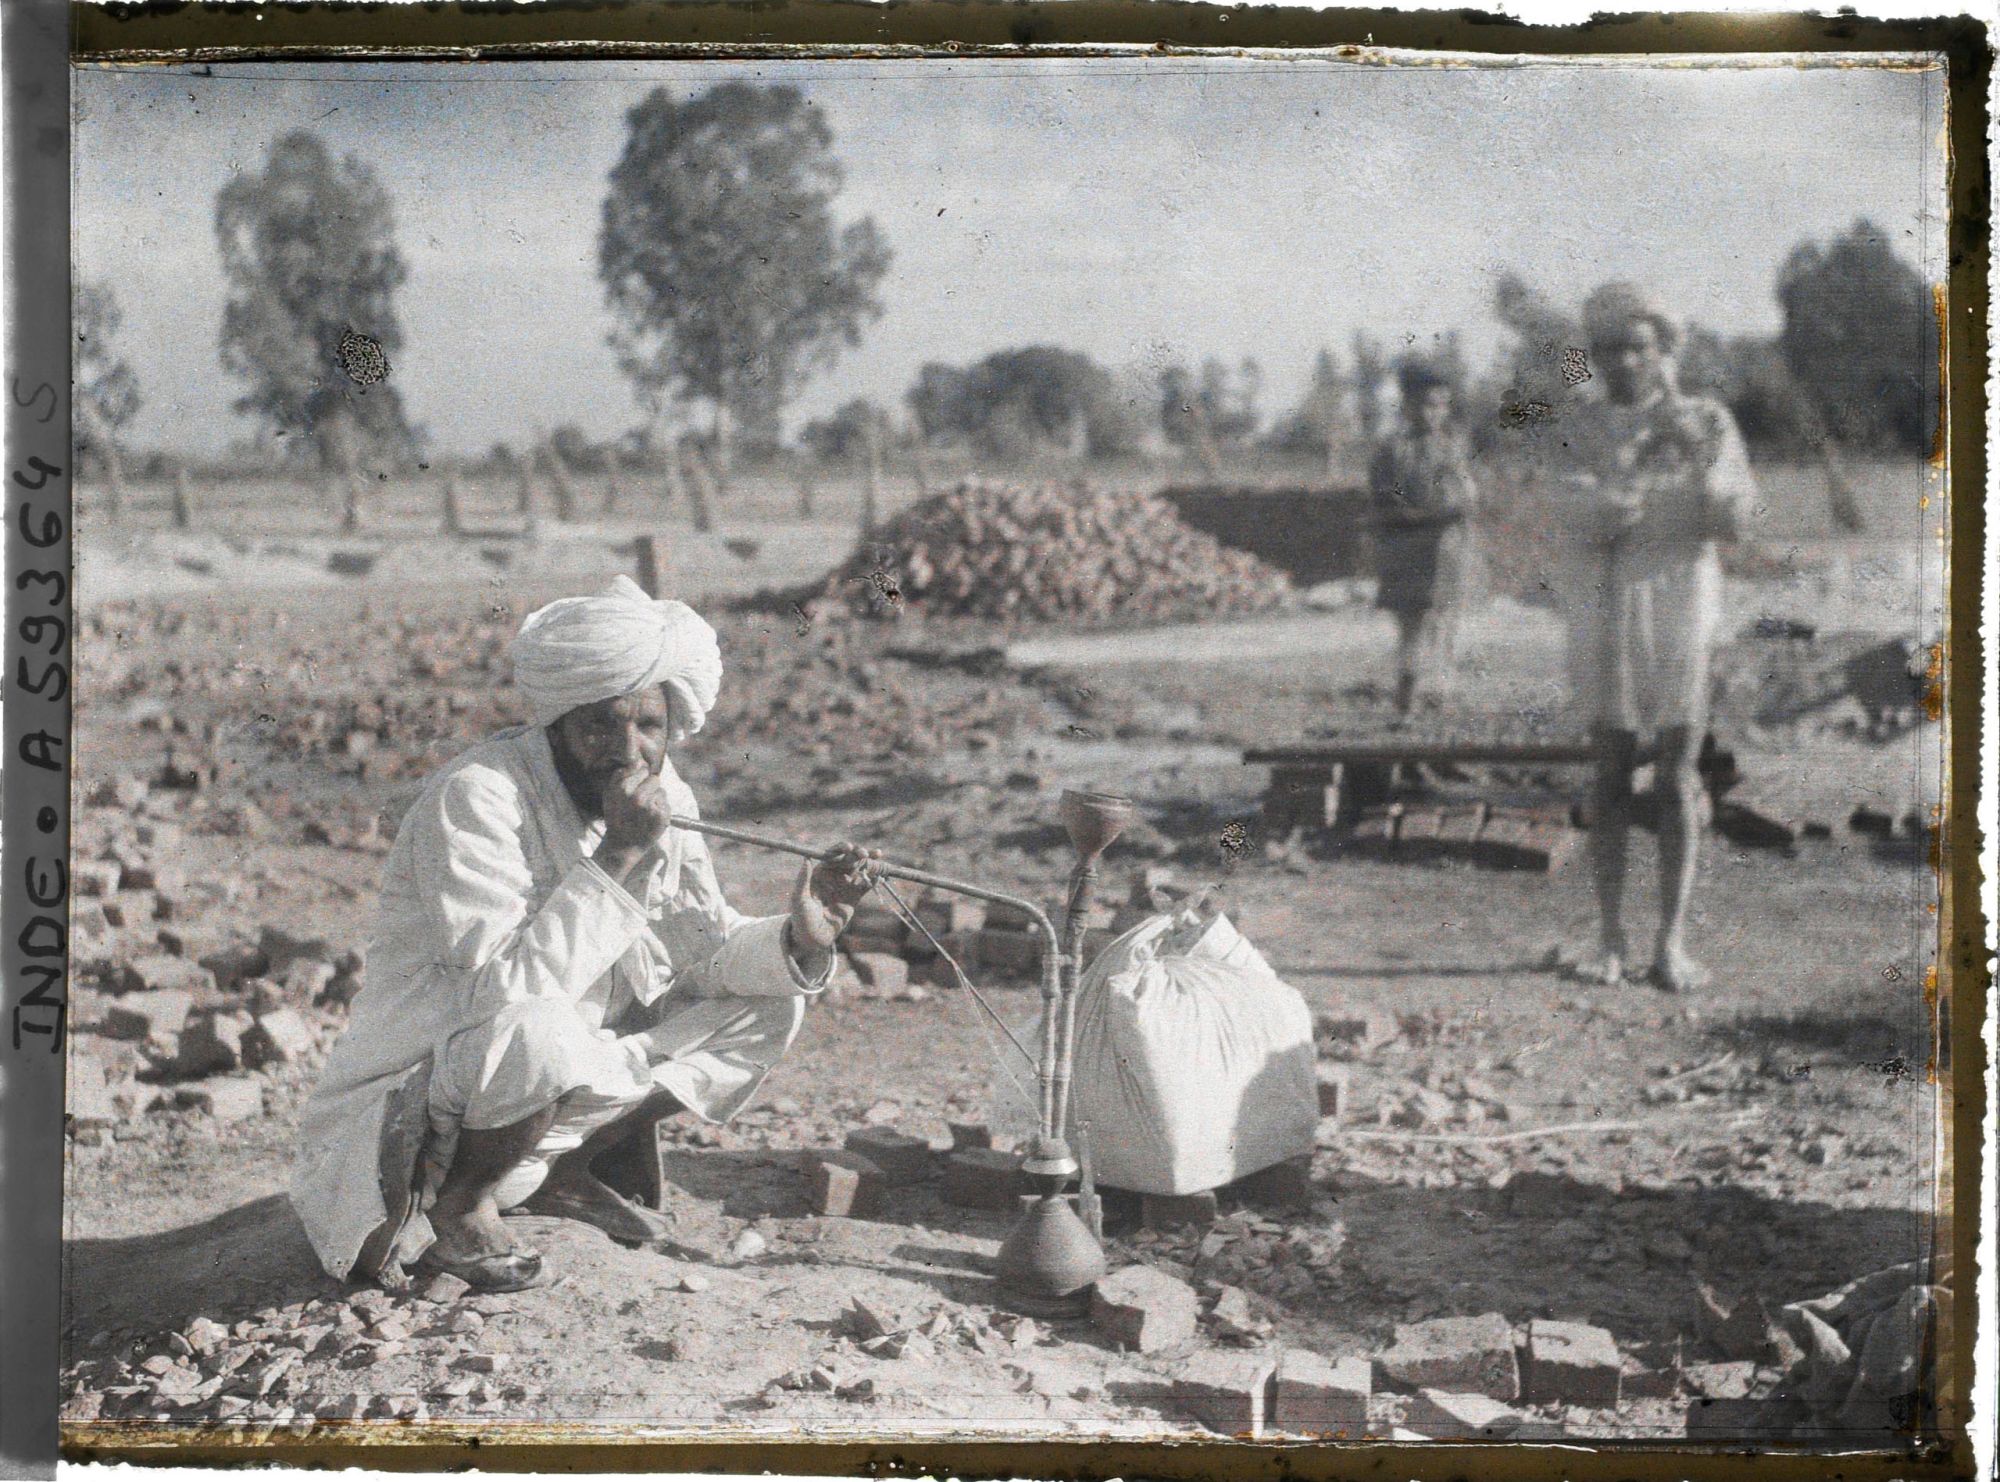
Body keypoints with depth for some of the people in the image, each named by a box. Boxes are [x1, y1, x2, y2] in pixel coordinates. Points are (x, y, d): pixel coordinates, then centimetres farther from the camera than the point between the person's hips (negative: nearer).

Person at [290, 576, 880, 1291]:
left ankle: (567, 1171, 10)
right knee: (537, 1031, -40)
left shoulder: (661, 796, -2)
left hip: (560, 1087, 8)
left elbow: (708, 948, 5)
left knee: (766, 1005, 3)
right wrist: (618, 855, -34)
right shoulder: (475, 798, -25)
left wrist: (799, 938, -16)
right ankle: (455, 1206, -8)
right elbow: (502, 990, -33)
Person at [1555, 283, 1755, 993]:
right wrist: (1634, 459, -23)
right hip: (1603, 620, 1)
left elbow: (1730, 519, -9)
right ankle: (1610, 940, 12)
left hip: (1678, 619, -1)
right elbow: (1584, 525, -11)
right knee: (1611, 775, 5)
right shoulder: (1585, 427, 1)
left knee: (1677, 779, 1)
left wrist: (1696, 451, -23)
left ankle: (1671, 943, 5)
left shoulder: (1708, 420, 1)